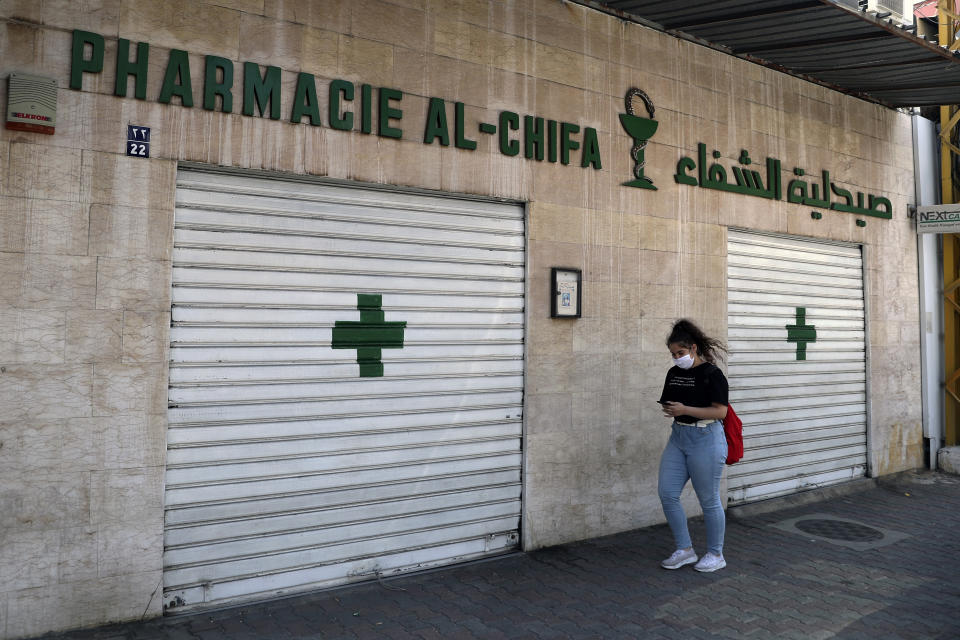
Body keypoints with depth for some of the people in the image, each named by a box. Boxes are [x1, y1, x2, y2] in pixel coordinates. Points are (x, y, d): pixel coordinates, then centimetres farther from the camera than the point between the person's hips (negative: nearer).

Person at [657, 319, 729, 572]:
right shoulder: (674, 373, 10)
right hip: (678, 437, 7)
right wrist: (670, 410, -4)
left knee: (709, 500, 4)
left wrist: (685, 409, -23)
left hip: (706, 439, -7)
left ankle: (716, 555, 23)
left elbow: (720, 411, -16)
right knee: (666, 493, 2)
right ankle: (685, 550, 17)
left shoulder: (712, 374, -11)